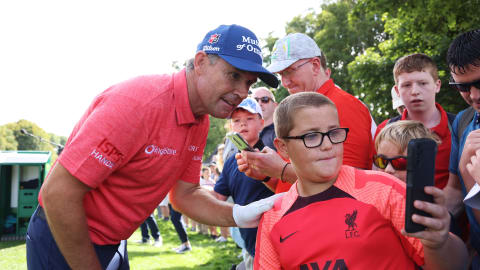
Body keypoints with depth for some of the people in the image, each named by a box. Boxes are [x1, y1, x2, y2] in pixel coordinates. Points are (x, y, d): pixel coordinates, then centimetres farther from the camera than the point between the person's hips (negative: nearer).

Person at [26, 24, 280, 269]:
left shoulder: (200, 123, -4)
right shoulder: (139, 102, -31)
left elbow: (184, 194, 2)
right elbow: (58, 194, -30)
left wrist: (238, 215, -17)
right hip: (64, 242, -8)